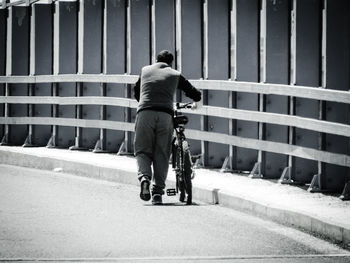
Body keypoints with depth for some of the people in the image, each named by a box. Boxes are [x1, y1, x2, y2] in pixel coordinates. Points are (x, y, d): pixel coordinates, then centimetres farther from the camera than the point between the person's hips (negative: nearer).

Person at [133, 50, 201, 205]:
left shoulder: (145, 70, 22)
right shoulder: (175, 75, 19)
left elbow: (136, 92, 37)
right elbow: (195, 95, 23)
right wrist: (196, 98, 48)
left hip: (145, 113, 0)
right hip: (165, 115, 0)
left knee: (142, 150, 6)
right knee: (161, 154, 6)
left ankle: (144, 177, -22)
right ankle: (158, 191, -1)